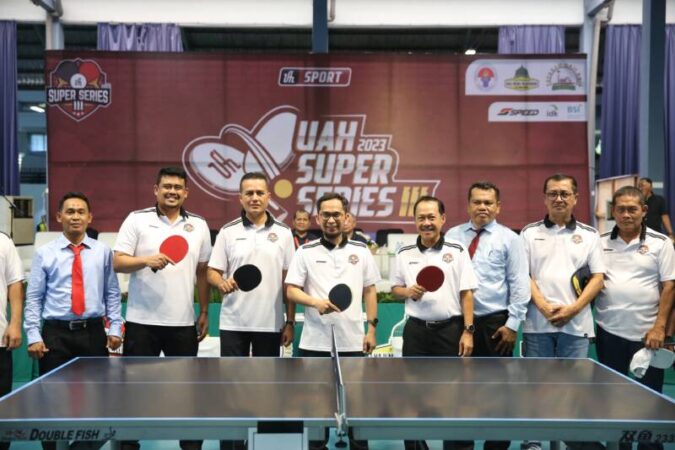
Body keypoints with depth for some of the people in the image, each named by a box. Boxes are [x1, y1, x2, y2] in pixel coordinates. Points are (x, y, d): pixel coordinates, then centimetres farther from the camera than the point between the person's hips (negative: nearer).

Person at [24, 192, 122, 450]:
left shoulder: (103, 252, 6)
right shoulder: (44, 253, 3)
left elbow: (112, 294, 8)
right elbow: (33, 298, 2)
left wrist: (115, 328, 0)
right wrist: (33, 336, -6)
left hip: (93, 332, 1)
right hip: (56, 334, -1)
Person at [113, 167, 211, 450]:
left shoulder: (199, 225, 8)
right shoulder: (137, 220, 0)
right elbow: (118, 262, -6)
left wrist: (204, 313, 11)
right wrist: (146, 260, -24)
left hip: (183, 322, 3)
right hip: (142, 320, -2)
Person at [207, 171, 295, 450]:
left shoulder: (283, 234, 3)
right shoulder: (227, 232, 2)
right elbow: (212, 272, 2)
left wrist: (290, 322, -1)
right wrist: (221, 282, -22)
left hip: (271, 324, 1)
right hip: (233, 323, 0)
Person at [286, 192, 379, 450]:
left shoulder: (361, 251, 7)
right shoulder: (305, 252, 2)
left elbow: (370, 292, 10)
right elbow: (291, 291, -2)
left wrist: (372, 328, 3)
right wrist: (316, 303, -20)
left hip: (353, 341, 1)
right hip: (315, 342, -1)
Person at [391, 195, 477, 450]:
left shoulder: (457, 252, -1)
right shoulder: (404, 254, 7)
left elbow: (466, 294, -2)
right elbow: (395, 289, 14)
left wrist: (468, 331, -9)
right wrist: (409, 292, -9)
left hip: (450, 329, -2)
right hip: (416, 330, 2)